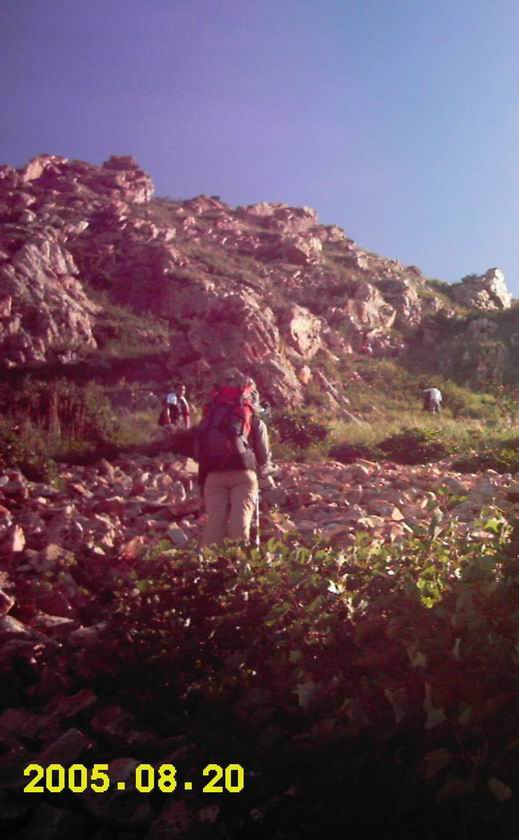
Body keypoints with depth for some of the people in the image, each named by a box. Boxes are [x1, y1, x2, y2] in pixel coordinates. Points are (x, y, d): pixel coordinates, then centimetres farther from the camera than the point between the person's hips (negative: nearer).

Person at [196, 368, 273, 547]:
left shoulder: (210, 416, 23)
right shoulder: (255, 421, 18)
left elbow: (198, 451, 20)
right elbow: (264, 456, 18)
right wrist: (265, 472, 38)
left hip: (213, 474, 2)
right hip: (243, 473, -2)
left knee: (214, 521, -1)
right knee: (240, 522, -7)